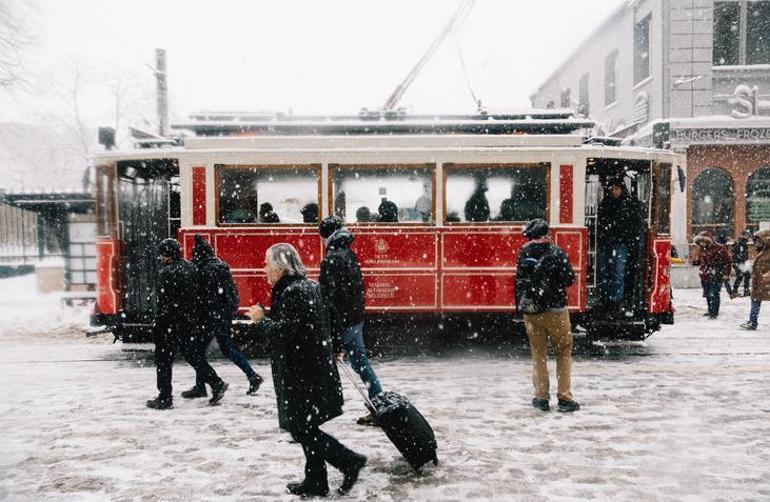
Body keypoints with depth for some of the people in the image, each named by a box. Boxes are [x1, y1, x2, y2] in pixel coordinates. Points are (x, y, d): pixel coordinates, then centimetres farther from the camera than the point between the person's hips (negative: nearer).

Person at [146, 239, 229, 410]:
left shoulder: (167, 272, -16)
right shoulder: (190, 267, 7)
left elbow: (164, 302, -18)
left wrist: (157, 325, -12)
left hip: (170, 323, -8)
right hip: (189, 322, 8)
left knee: (164, 360, 5)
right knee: (194, 355, 16)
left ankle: (165, 398, 12)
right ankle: (216, 384, 11)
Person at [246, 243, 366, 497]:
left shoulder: (293, 292, -18)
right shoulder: (310, 286, 12)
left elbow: (281, 334, -24)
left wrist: (260, 319, -8)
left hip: (305, 374, -10)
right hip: (318, 369, 10)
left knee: (302, 429, 1)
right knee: (304, 428, 17)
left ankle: (350, 461, 4)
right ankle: (315, 482, 25)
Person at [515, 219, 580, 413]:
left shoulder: (523, 254, 3)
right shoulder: (556, 252, -10)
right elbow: (568, 279, -8)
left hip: (530, 310, 3)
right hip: (555, 309, -3)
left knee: (538, 354, 12)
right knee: (563, 352, 9)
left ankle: (541, 397, 15)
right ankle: (564, 399, 8)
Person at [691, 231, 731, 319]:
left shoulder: (719, 248, -12)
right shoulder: (701, 249, 8)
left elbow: (726, 261, -9)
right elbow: (698, 260, 18)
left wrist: (726, 274, -10)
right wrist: (692, 262, -4)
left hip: (716, 276, -7)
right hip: (705, 276, 7)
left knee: (713, 295, -8)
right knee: (707, 294, 14)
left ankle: (714, 312, 1)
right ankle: (710, 310, 29)